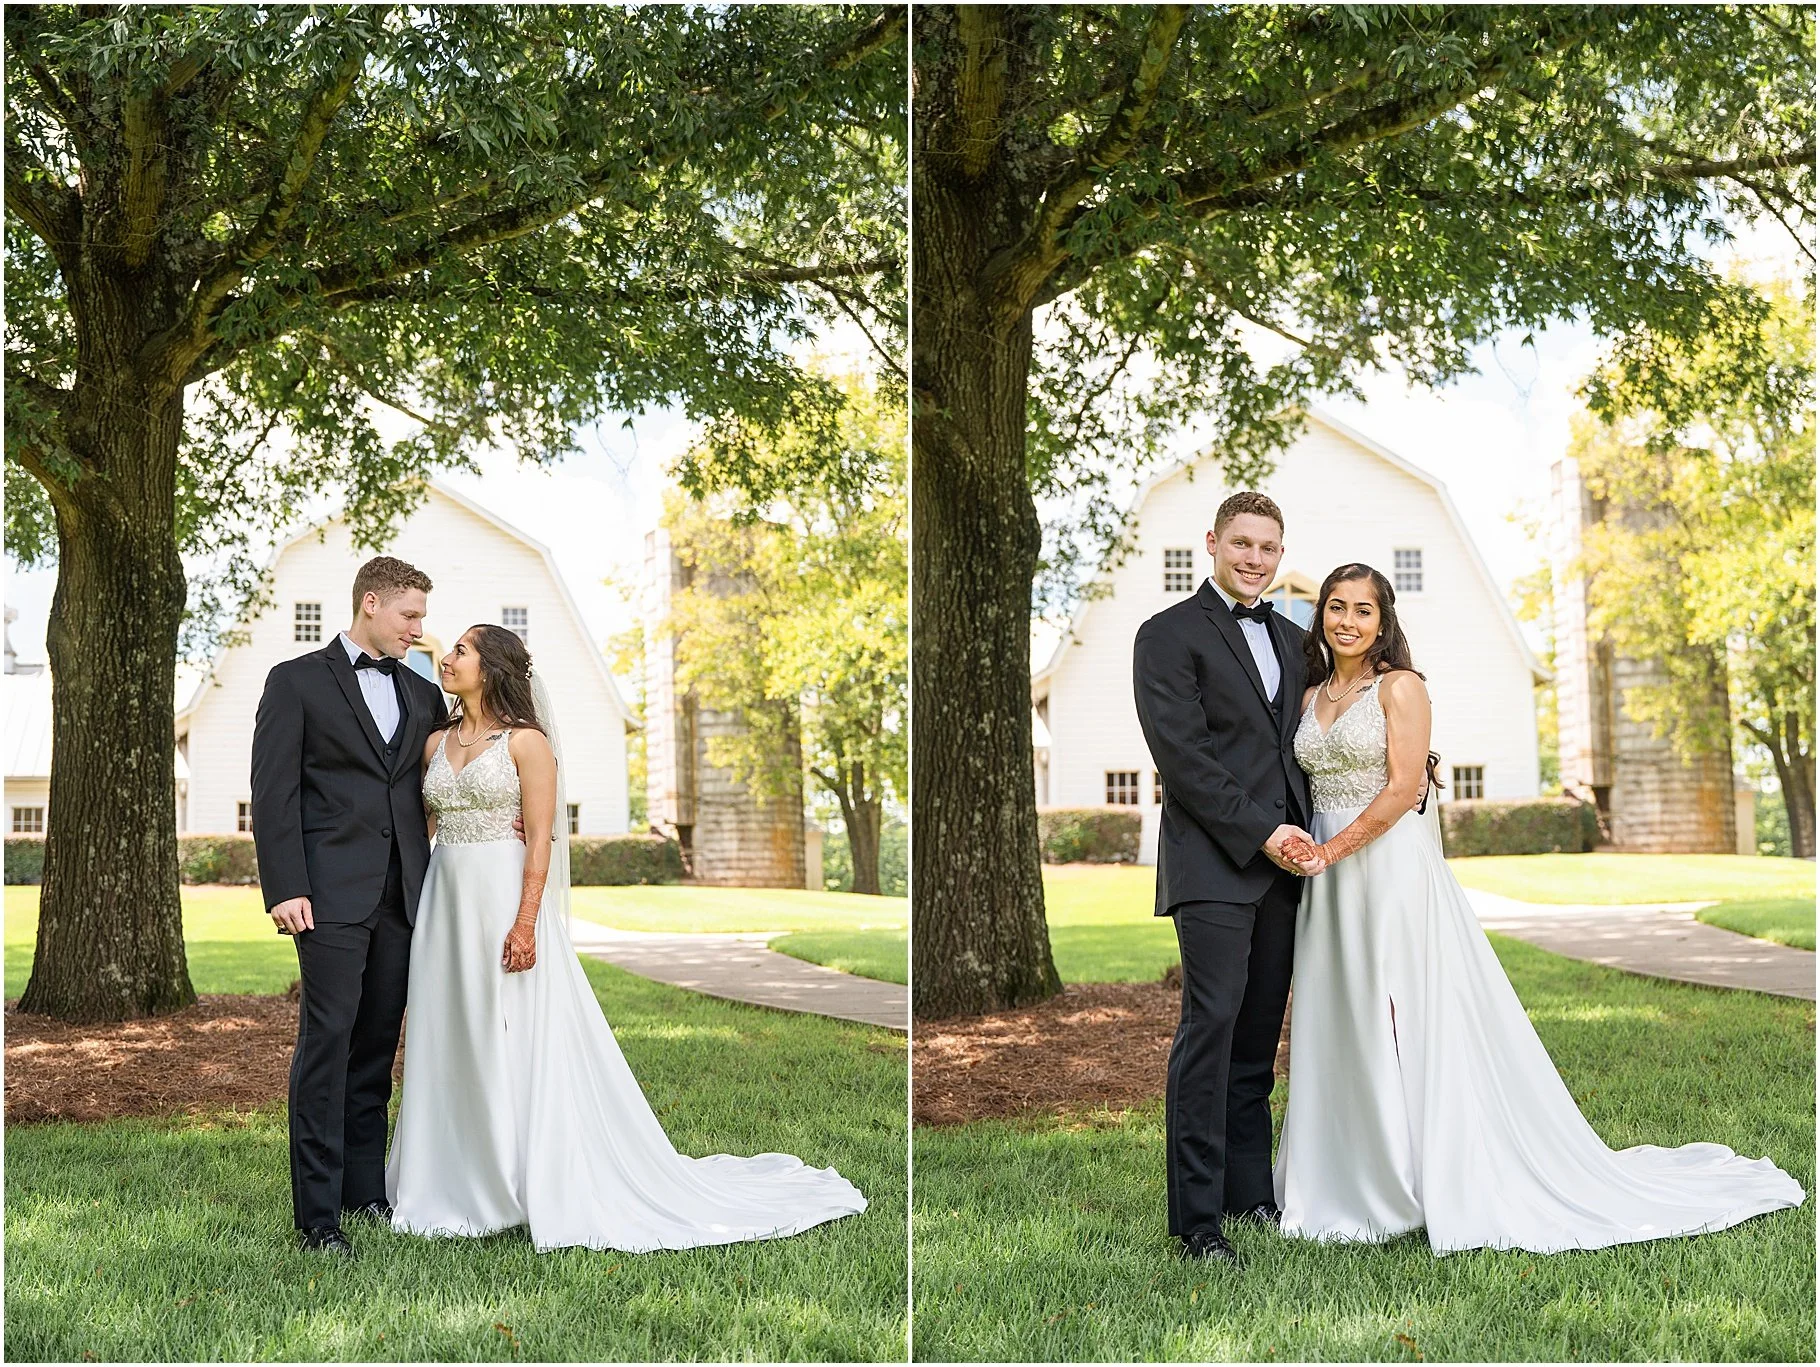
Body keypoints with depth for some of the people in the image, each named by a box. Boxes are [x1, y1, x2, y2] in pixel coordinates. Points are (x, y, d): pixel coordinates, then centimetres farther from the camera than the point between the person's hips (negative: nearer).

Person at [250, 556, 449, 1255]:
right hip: (332, 893, -5)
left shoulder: (422, 694, 17)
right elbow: (273, 792, -5)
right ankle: (318, 1211, -5)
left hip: (401, 894, 5)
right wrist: (284, 889, -13)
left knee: (378, 1043, 10)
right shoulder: (296, 681, 2)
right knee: (327, 1038, -8)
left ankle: (365, 1186, 19)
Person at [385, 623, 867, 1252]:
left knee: (525, 1048, -3)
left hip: (508, 898, -6)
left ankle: (557, 1191, 4)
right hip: (446, 903, 6)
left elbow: (540, 840, -11)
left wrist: (525, 924, -20)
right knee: (452, 1047, 9)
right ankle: (459, 1185, 18)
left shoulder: (526, 741, -6)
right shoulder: (436, 743, 12)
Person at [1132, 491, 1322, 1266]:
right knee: (1211, 1026, -10)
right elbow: (1181, 755, -11)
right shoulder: (1170, 635, -2)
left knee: (1259, 1038, 9)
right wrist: (1259, 832, -13)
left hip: (1281, 862, 6)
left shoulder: (1291, 639, 19)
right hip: (1214, 862, -6)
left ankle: (1250, 1195, 16)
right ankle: (1196, 1218, -7)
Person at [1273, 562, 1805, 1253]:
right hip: (1330, 885, 7)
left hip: (1393, 868, -6)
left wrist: (1332, 849, -16)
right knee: (1339, 1030, 8)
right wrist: (1299, 846, -3)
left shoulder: (1400, 686, -5)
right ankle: (1346, 1186, 15)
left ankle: (1460, 1188, 3)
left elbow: (1403, 788, -13)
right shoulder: (1312, 696, 14)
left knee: (1417, 1027, -5)